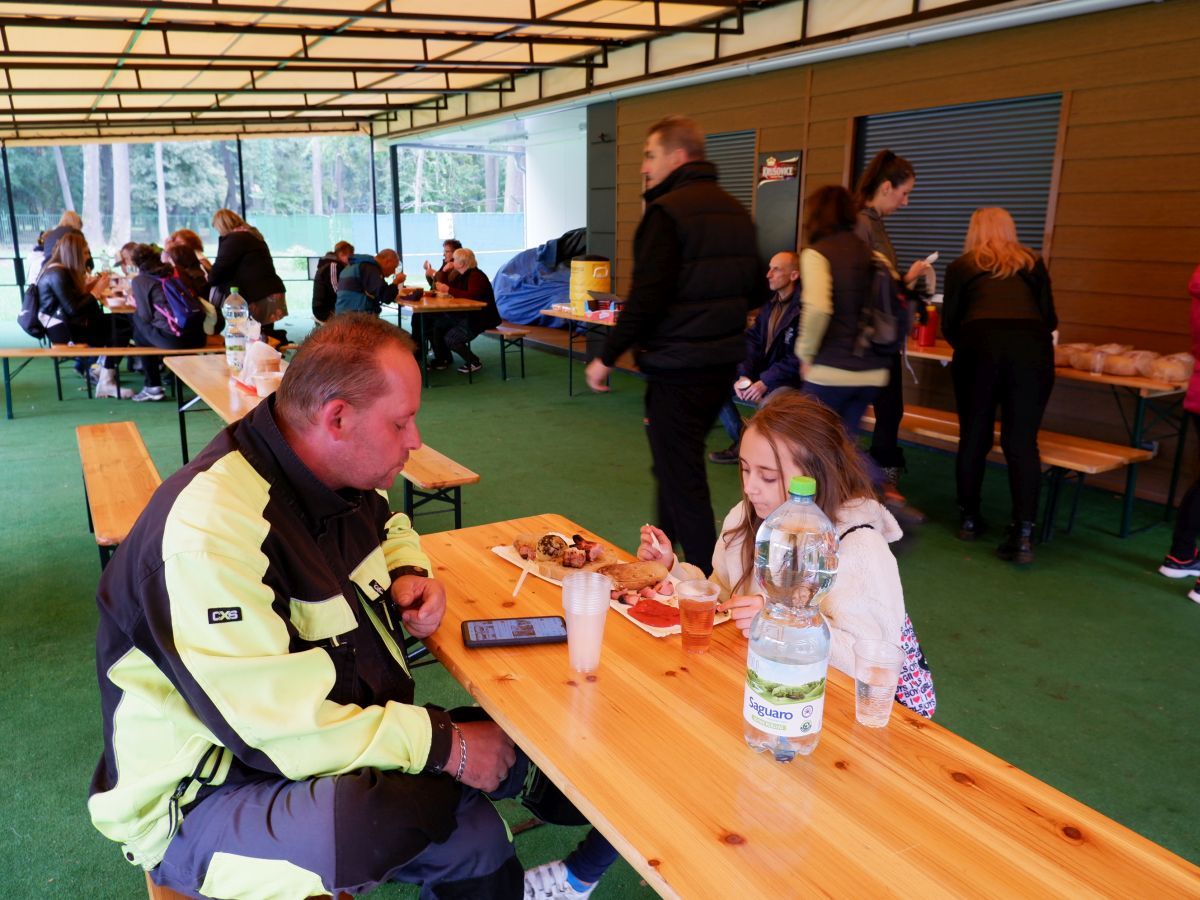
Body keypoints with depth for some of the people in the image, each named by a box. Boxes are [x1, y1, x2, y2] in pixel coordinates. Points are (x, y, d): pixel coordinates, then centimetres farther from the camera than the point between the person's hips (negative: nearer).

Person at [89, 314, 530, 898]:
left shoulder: (334, 476, -2)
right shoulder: (210, 532, -29)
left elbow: (388, 525, 21)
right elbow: (283, 729, -29)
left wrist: (408, 574, -1)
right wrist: (444, 744, -22)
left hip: (344, 731, 9)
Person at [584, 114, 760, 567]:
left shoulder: (667, 211, -15)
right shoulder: (736, 211, 10)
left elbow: (647, 297, -21)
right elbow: (753, 291, 16)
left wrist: (607, 357, -13)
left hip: (677, 369, -9)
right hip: (724, 363, 9)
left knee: (681, 479, 2)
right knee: (677, 465, 23)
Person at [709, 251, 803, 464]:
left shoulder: (803, 309, -16)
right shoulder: (770, 305, 9)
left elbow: (797, 359, -21)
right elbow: (752, 341, 6)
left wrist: (765, 382, -23)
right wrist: (744, 375, -9)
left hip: (789, 380, -8)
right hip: (762, 373, 8)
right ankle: (742, 443, 6)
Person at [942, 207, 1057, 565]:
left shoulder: (961, 266, 19)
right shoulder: (1032, 263, 23)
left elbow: (950, 324, 19)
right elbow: (1049, 319, 24)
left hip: (980, 345, -1)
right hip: (1032, 348, 1)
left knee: (974, 437, 11)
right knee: (1022, 442, 1)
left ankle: (969, 519, 22)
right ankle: (1023, 534, -5)